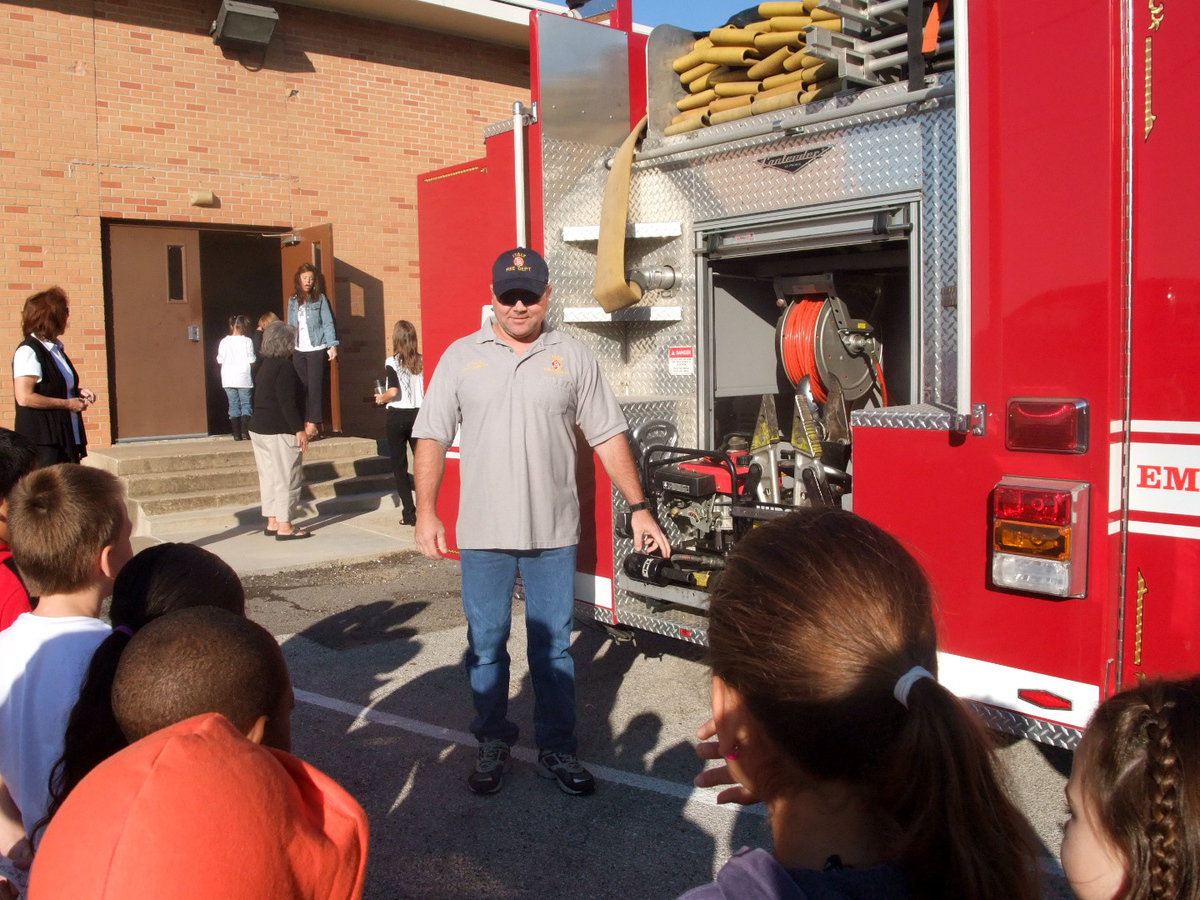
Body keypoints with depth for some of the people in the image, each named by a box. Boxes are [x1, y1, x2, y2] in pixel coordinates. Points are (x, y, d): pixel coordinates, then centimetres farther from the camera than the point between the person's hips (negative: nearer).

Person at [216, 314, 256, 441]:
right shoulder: (247, 341, -8)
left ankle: (236, 433, 6)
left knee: (233, 404, 8)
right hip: (243, 378, -3)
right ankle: (245, 432, -4)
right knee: (246, 404, 5)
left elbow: (220, 361, 5)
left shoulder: (224, 341, 0)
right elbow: (251, 361, -8)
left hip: (228, 378, 3)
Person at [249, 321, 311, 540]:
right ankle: (285, 527, -3)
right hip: (280, 432, -10)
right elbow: (287, 403, -21)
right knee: (286, 478, -4)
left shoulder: (265, 366, 14)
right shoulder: (283, 367, -15)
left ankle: (272, 522, 18)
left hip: (259, 429, 10)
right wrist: (299, 430, -19)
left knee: (269, 477, 12)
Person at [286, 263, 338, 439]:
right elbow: (290, 326, 14)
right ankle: (306, 422, 8)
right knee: (302, 388, 3)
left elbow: (328, 323, -4)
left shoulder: (320, 299, 0)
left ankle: (314, 423, -6)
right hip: (299, 351, 4)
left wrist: (332, 345, -12)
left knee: (315, 386, -7)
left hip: (317, 349, -4)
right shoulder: (292, 301, 12)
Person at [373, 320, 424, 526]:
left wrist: (381, 398, -1)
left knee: (399, 466, 6)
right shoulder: (421, 361, 0)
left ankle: (409, 513, 5)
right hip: (419, 414, 3)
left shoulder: (392, 362, -10)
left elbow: (393, 391, -20)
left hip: (398, 416, -3)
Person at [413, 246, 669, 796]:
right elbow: (432, 437, 2)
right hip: (482, 534, 1)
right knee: (485, 645, 10)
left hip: (553, 534, 0)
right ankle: (493, 745, 27)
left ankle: (557, 750, 22)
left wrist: (638, 508, 0)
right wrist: (426, 511, -6)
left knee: (553, 646, 8)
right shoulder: (461, 357, 4)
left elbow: (608, 436, 4)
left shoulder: (573, 358, 3)